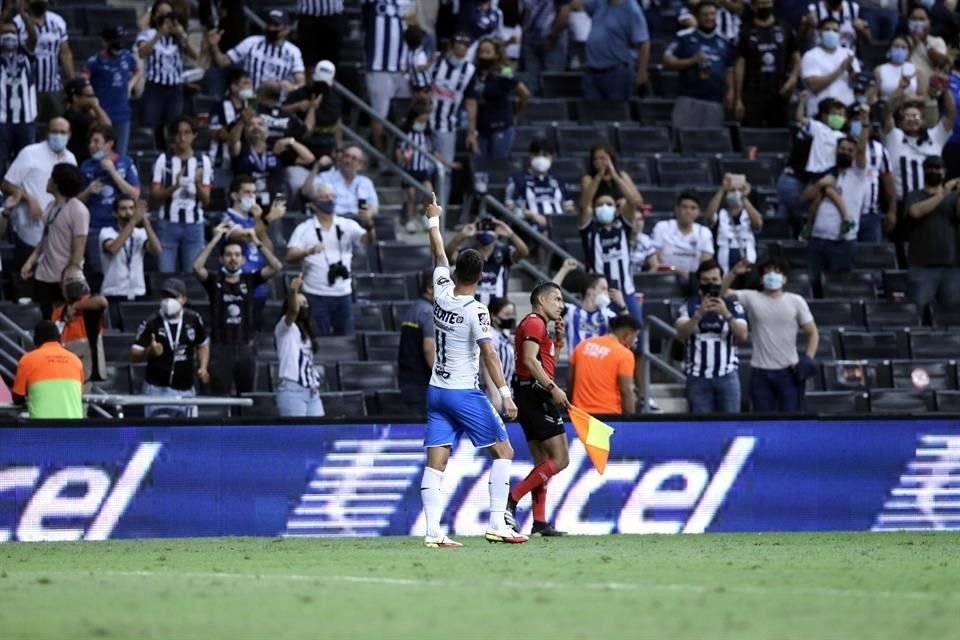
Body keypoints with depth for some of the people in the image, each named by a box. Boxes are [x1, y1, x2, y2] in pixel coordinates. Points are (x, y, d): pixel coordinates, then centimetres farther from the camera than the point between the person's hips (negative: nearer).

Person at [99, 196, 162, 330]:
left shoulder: (140, 233, 9)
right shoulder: (107, 232, 0)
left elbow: (157, 251, -9)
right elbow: (113, 248, -22)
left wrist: (145, 222, -17)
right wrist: (133, 221, -26)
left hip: (138, 295, 3)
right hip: (114, 296, -3)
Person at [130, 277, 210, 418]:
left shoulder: (194, 320, -1)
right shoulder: (152, 323, -12)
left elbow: (202, 344, 16)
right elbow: (134, 356, -14)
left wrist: (203, 367, 0)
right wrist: (149, 352, -35)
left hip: (186, 390, 4)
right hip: (158, 389, -4)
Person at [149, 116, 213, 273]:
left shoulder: (203, 161, 4)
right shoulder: (163, 160, 0)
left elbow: (206, 201, 3)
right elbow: (154, 196, -3)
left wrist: (198, 184, -17)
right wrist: (173, 187, -20)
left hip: (194, 225, 1)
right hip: (168, 224, -1)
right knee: (165, 273, -3)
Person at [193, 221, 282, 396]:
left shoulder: (249, 280, 5)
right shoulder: (214, 281, 1)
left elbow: (276, 266, -4)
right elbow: (197, 267, -17)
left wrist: (257, 242, -10)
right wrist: (215, 240, -16)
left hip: (246, 348, 2)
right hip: (221, 348, -2)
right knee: (220, 398, -2)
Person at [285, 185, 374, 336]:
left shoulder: (347, 226, 4)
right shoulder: (304, 229, -1)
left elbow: (367, 238, -10)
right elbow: (291, 256, -10)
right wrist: (309, 251, -31)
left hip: (343, 294, 2)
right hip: (316, 295, -2)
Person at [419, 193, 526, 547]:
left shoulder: (442, 294, 1)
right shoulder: (475, 310, -14)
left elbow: (439, 256, 19)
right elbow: (488, 353, -22)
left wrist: (433, 221, 34)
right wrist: (505, 393, -25)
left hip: (436, 391, 6)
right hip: (465, 393, -6)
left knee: (435, 463, 0)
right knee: (503, 451, 5)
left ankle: (433, 531, -9)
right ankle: (497, 524, -4)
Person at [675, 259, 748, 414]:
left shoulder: (733, 305, 4)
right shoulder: (689, 306, 3)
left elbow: (743, 336, -8)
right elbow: (681, 334, -12)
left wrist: (726, 314, -22)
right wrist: (700, 313, -25)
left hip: (727, 376, 0)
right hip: (698, 377, 0)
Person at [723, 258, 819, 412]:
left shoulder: (796, 301, 3)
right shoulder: (752, 299, 3)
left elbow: (813, 333, 6)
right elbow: (722, 293, -6)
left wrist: (808, 359, -8)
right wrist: (733, 273, -21)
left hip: (789, 371, 0)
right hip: (760, 372, 0)